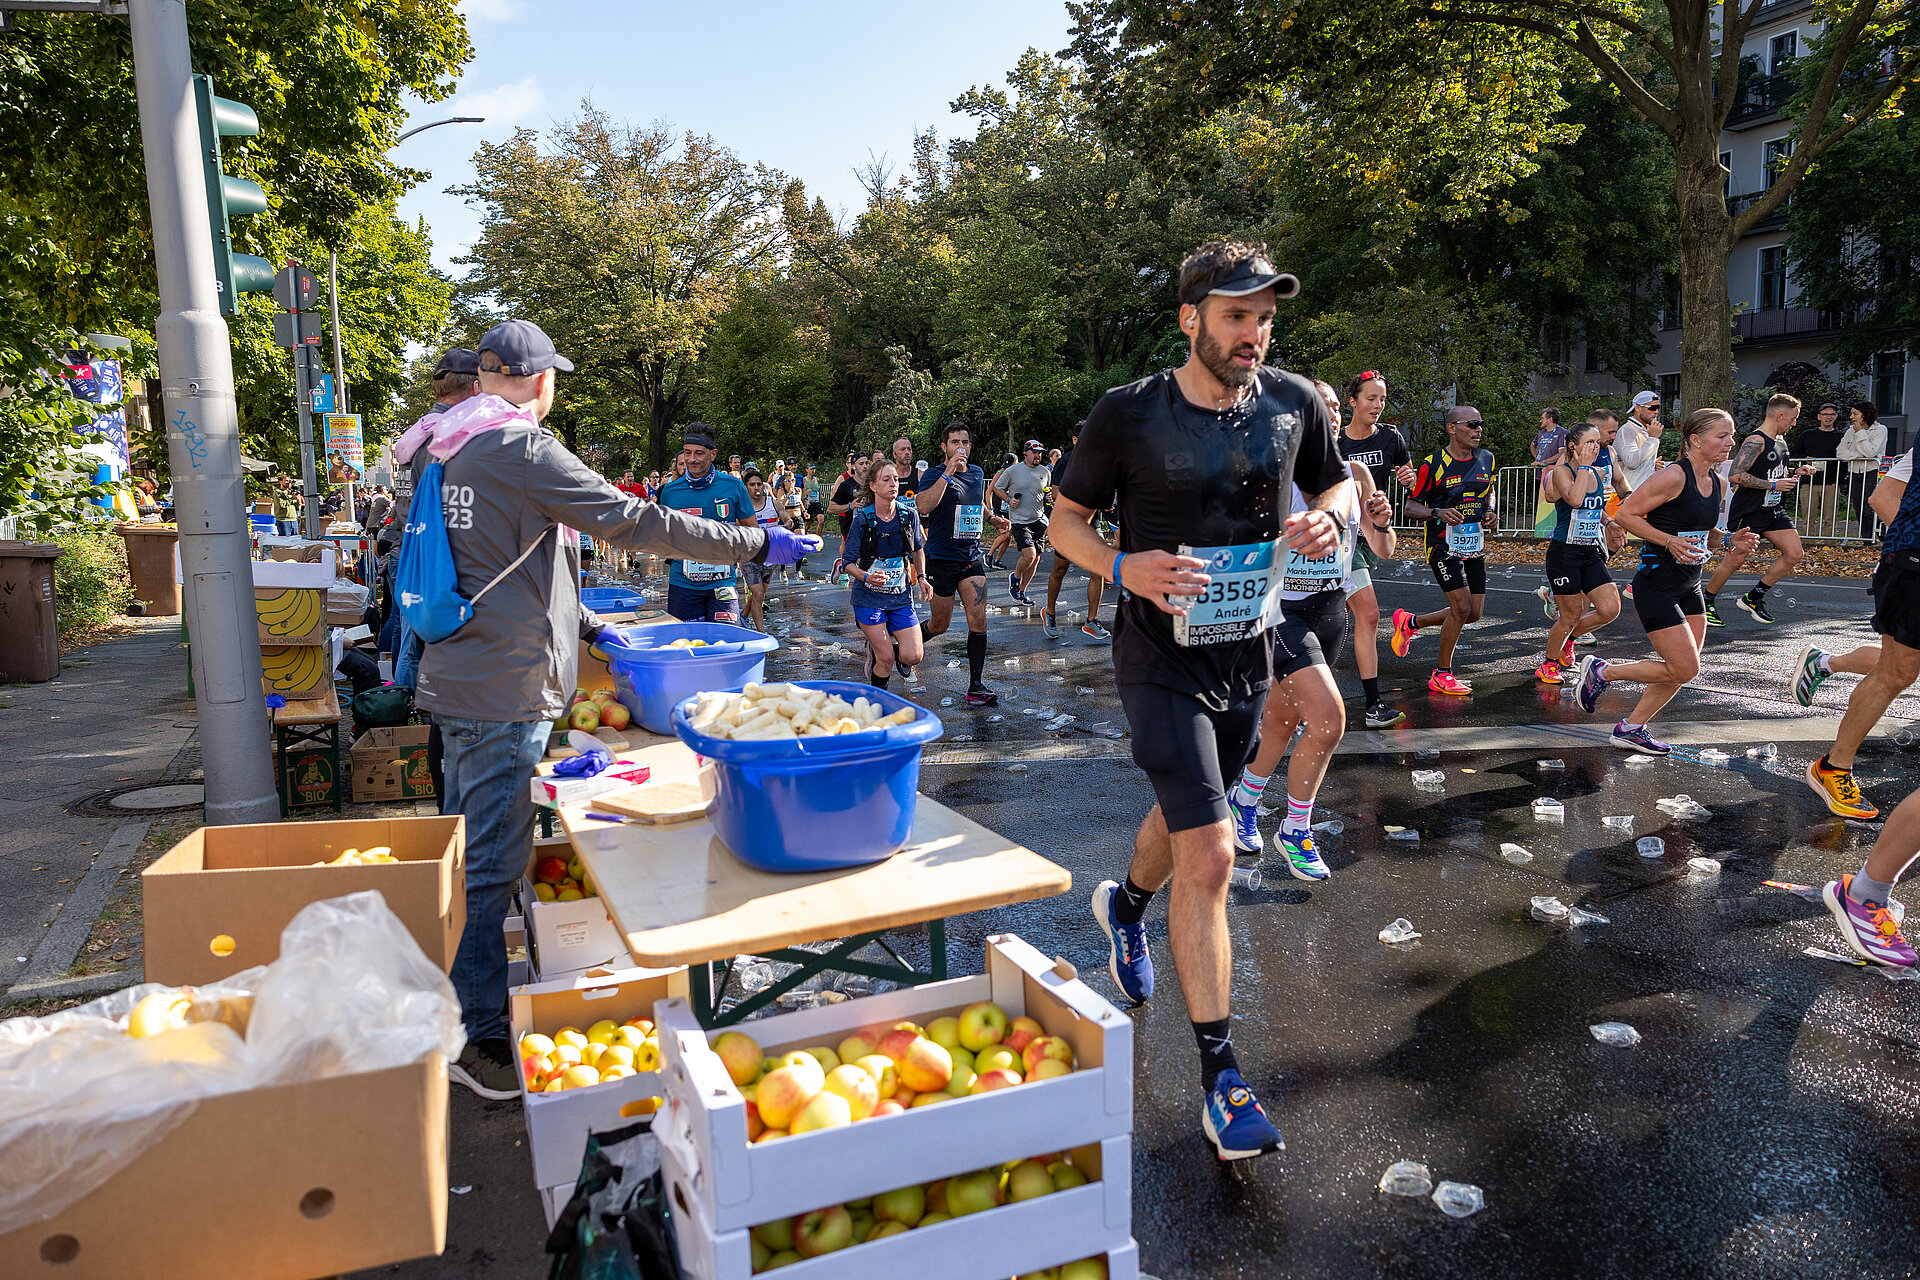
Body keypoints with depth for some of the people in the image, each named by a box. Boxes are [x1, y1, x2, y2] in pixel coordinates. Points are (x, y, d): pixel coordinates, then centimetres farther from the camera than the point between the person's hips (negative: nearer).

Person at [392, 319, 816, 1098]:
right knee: (490, 865, -3)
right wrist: (758, 545, -14)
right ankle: (478, 1039, 6)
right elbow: (634, 522, -20)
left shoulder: (447, 450, 13)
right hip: (503, 689, -10)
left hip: (458, 677, 10)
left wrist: (584, 625, 23)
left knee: (467, 850, 21)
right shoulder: (519, 450, -17)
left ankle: (452, 1006, 36)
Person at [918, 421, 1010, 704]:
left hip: (972, 557, 4)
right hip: (941, 559, -4)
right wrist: (949, 472, -29)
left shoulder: (978, 473, 10)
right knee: (939, 626, 7)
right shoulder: (934, 474, -8)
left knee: (978, 621, -7)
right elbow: (924, 506, -28)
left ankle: (975, 688, -1)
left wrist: (993, 518, 9)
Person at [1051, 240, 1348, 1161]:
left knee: (1187, 814, 25)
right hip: (1163, 661, -5)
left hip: (1248, 655, 6)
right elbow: (1065, 520, -2)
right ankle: (1220, 1076, 0)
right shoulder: (1128, 416, -12)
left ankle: (1125, 902, 59)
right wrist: (1124, 567, -22)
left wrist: (1326, 519, -9)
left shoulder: (1293, 403, -1)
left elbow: (1334, 484, 15)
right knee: (1210, 854, -13)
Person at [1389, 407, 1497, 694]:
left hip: (1475, 543, 7)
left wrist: (1489, 510, 4)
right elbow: (1411, 507, -7)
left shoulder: (1487, 460, 7)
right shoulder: (1433, 464, -11)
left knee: (1474, 613, 5)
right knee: (1461, 608, -14)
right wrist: (1438, 513, -26)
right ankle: (1441, 675, 2)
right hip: (1444, 543, -7)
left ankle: (1410, 622, 27)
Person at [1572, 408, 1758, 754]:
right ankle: (1600, 671, 9)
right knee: (1684, 669, -10)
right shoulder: (1673, 476, -16)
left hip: (1689, 586, 9)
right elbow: (1626, 514, -16)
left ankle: (1631, 728, 22)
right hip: (1657, 585, -9)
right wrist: (1669, 541, -24)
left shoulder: (1716, 483, 10)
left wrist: (1732, 541, 4)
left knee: (1684, 670, 9)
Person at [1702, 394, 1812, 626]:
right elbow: (1735, 476, -27)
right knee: (1735, 560, -5)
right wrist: (1773, 485, -23)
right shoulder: (1756, 441, -17)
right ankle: (1706, 603, 12)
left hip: (1773, 510, 9)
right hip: (1748, 511, -9)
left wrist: (1794, 473, 10)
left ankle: (1753, 598, 12)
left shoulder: (1780, 440, 13)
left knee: (1795, 554, 0)